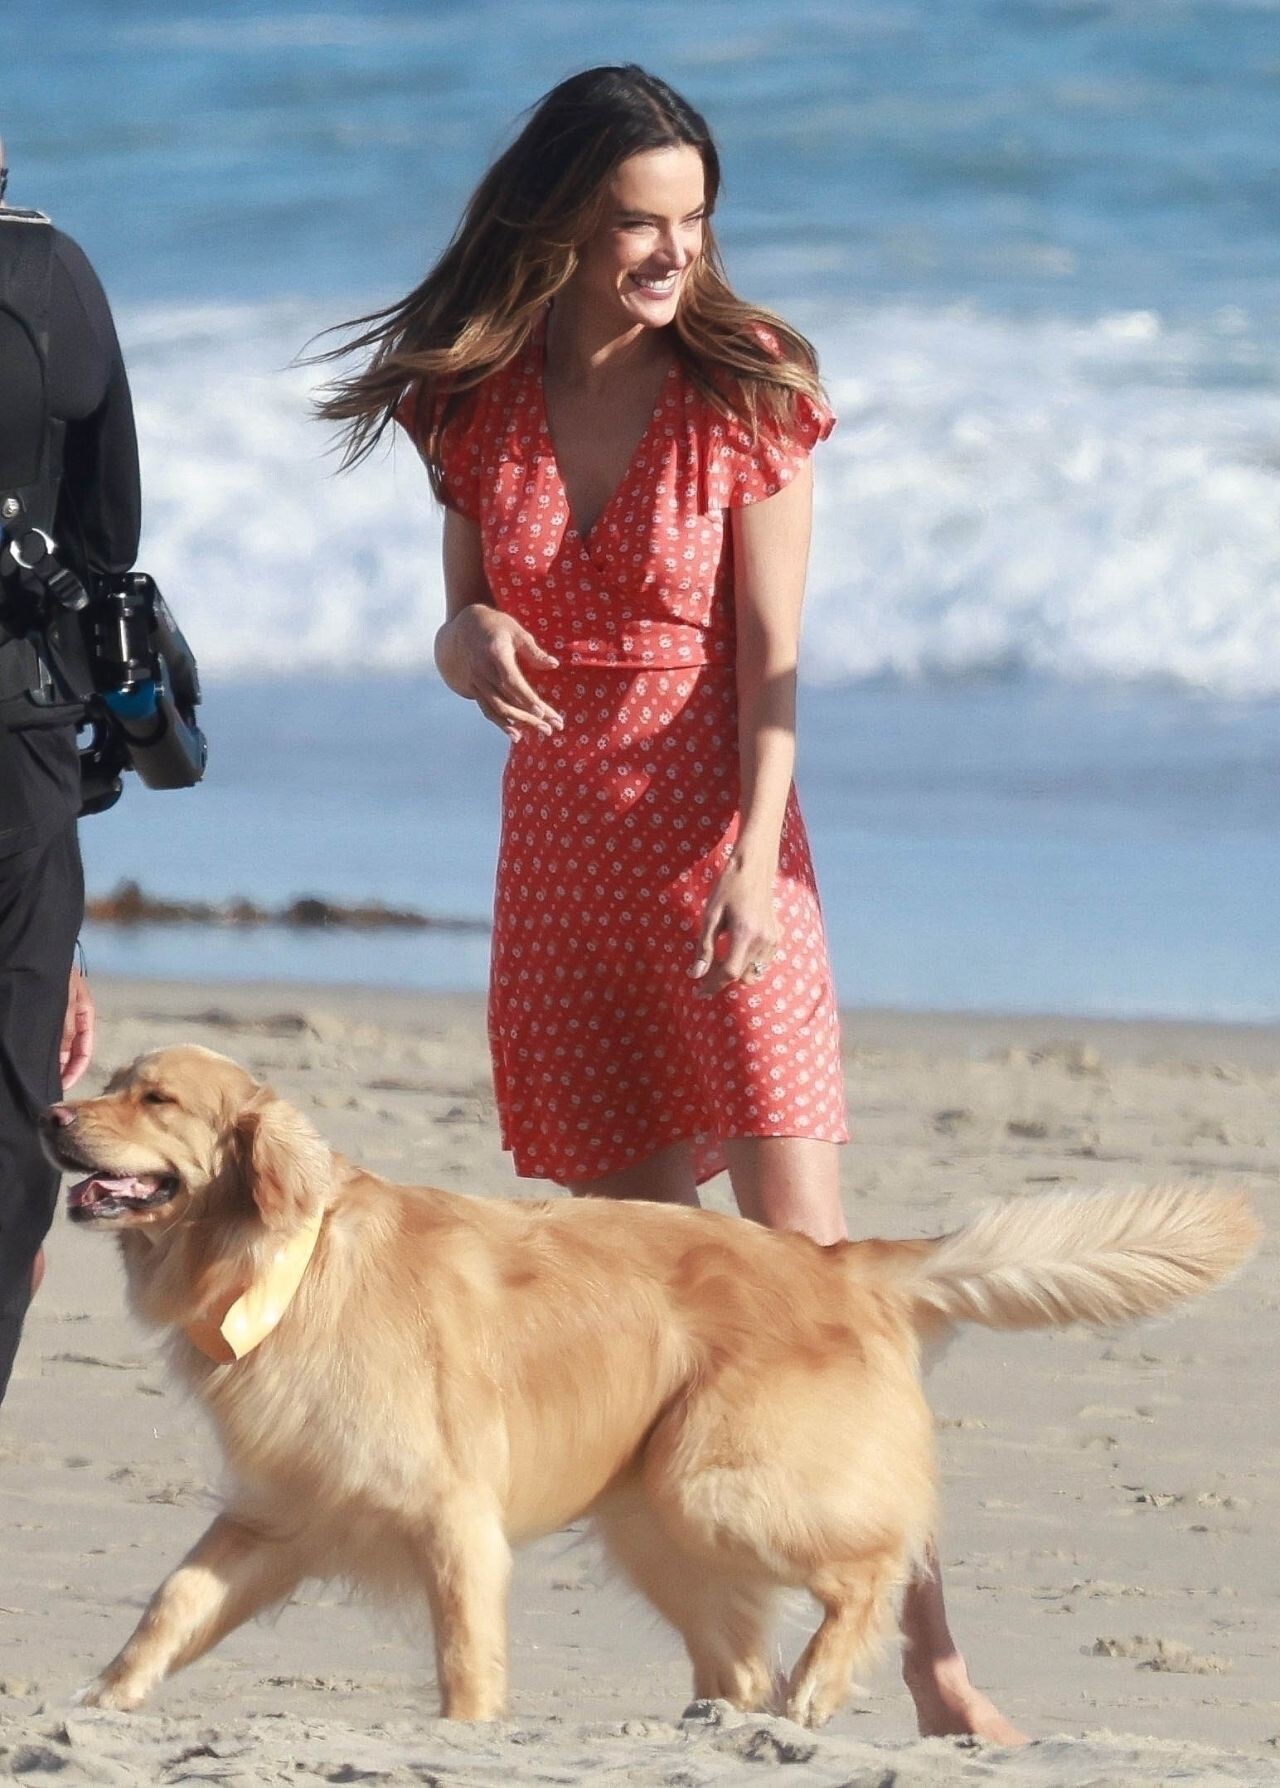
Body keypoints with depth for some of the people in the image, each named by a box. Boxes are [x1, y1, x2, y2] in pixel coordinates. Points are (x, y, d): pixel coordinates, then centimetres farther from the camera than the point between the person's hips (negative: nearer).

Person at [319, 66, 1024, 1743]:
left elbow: (771, 658, -8)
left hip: (718, 849, -4)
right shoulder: (478, 404, 4)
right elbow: (471, 618, 13)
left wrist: (751, 863, -21)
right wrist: (469, 643, -12)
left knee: (808, 1264, -11)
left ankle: (929, 1652, -12)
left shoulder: (745, 395, -5)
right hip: (557, 858, 4)